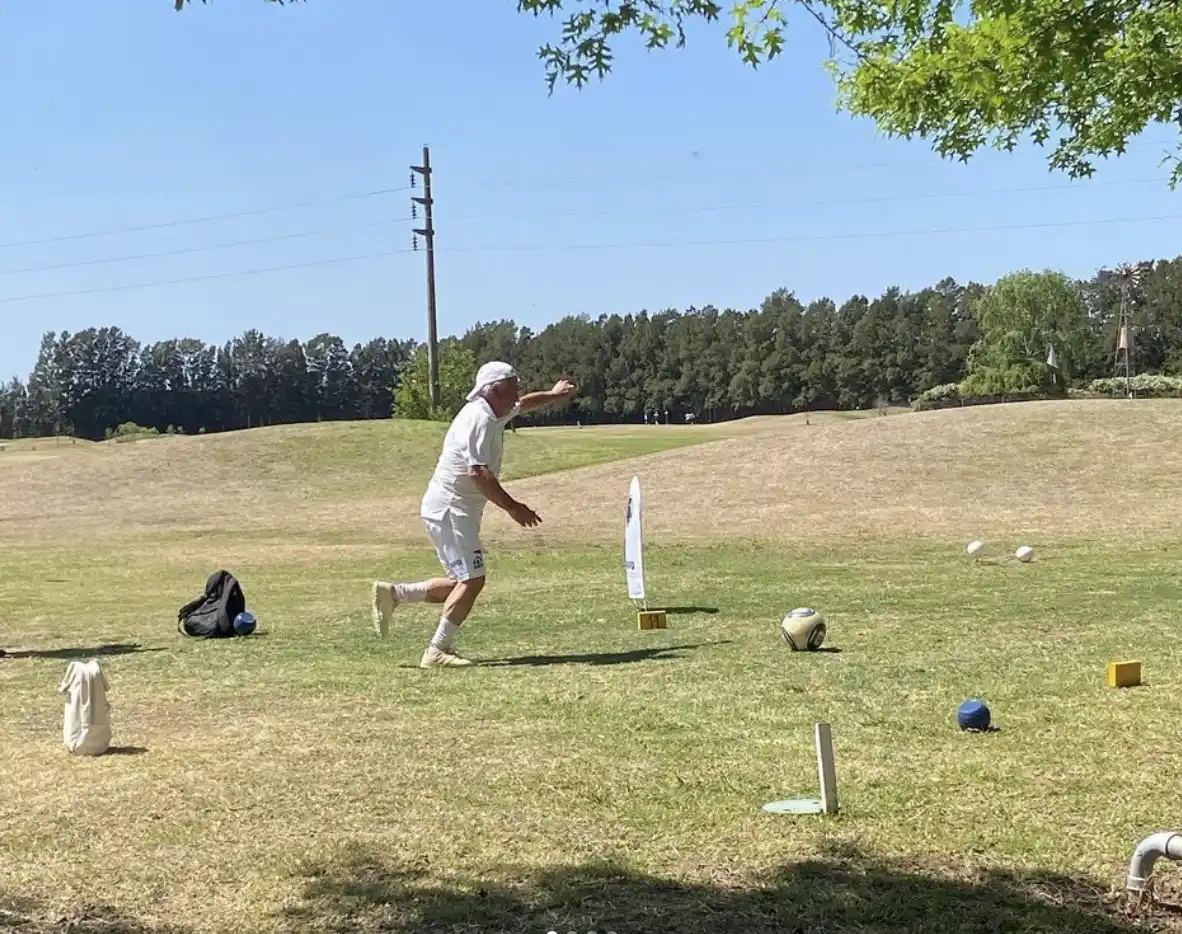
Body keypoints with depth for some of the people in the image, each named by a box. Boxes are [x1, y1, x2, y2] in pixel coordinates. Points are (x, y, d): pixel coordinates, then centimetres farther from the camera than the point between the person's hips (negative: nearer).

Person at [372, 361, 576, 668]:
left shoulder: (491, 414, 14)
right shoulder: (479, 419, -17)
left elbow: (523, 404, 37)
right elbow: (478, 472, -26)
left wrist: (553, 395, 49)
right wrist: (513, 507, -23)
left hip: (457, 510, 10)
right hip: (449, 508, -10)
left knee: (464, 581, 11)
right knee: (472, 579, -13)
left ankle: (393, 593, 16)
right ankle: (437, 651, -10)